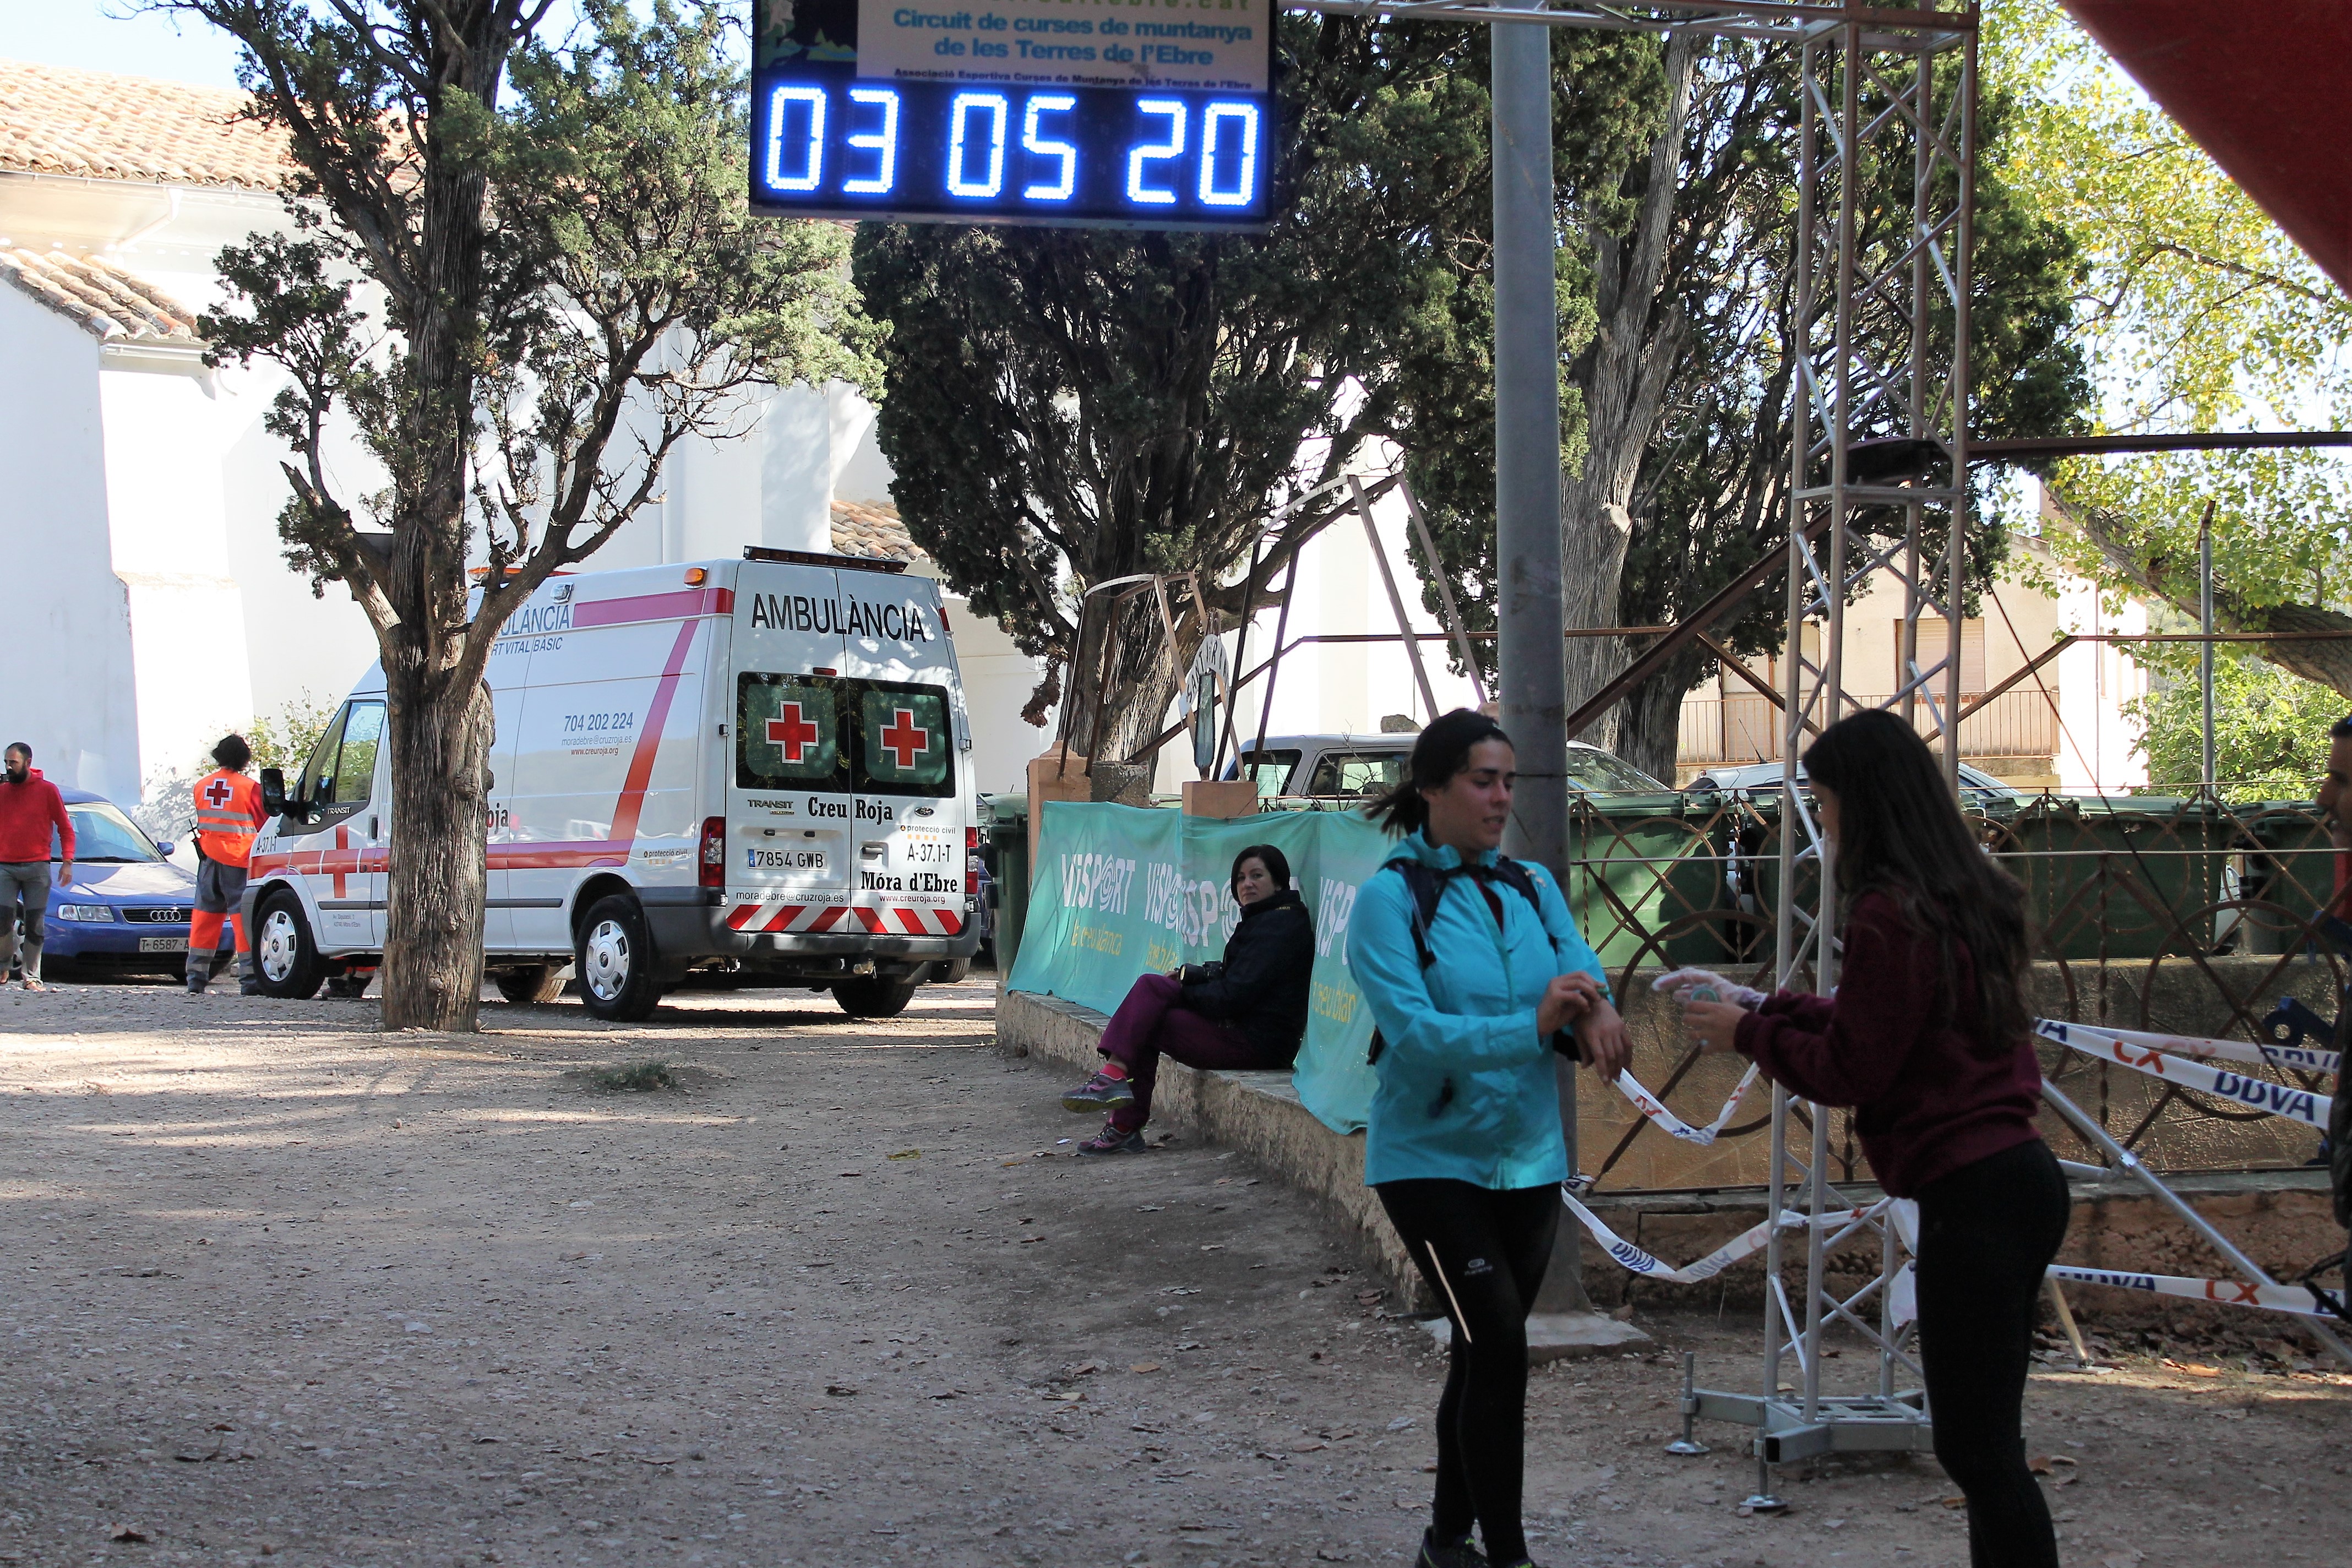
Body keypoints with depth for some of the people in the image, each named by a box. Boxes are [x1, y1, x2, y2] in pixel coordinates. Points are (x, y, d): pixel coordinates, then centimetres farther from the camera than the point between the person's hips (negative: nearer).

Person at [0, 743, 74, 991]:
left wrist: (67, 862, -3)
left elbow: (65, 828, 6)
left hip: (37, 867, -1)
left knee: (34, 924, 0)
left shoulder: (47, 791, 4)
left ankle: (32, 977, 4)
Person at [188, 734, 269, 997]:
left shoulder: (202, 785, 8)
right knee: (244, 916, -4)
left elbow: (201, 820, 15)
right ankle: (250, 980, -8)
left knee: (205, 917, 11)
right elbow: (264, 824, -1)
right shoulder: (249, 788, -8)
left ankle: (196, 979, 12)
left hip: (209, 857, 5)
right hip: (238, 860, -5)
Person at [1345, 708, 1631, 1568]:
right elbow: (1414, 1032, -23)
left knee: (1484, 1354, 15)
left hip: (1529, 1159, 6)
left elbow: (1584, 975, -4)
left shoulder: (1533, 889, 5)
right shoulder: (1391, 897, -12)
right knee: (1499, 1344, -16)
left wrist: (1597, 1013, -28)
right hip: (1433, 1159, -6)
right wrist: (1533, 1027, -35)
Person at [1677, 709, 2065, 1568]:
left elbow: (1848, 1071, -12)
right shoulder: (1969, 894, 11)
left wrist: (1748, 1033, 2)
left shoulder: (1891, 916, -17)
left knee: (1977, 1444, -5)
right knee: (1985, 1437, 15)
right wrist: (1767, 1008, 17)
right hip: (2018, 1172, 10)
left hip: (1970, 1193, -10)